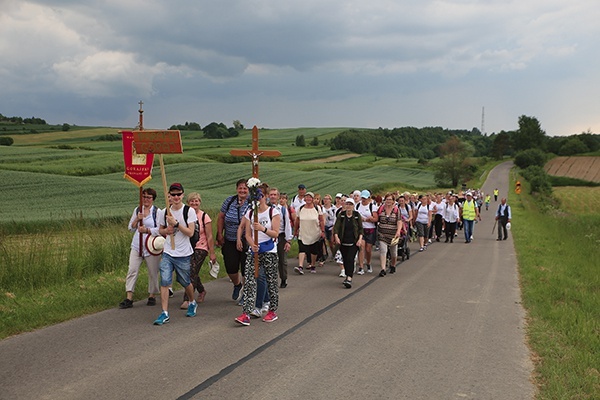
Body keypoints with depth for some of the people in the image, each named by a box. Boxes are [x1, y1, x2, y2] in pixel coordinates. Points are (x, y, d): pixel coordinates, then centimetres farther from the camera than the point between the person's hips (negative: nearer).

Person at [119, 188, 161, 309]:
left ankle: (152, 296, 19)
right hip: (137, 246, 3)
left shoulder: (157, 212, -1)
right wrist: (137, 219, -5)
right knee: (132, 270, -7)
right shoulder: (137, 210, 13)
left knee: (153, 272, 4)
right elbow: (131, 228, 12)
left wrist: (147, 230, -21)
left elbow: (160, 229, -9)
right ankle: (129, 299, -7)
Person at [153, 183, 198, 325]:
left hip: (183, 254, -3)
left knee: (185, 282, 12)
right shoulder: (165, 212, 5)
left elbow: (190, 232, -13)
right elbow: (160, 230, 17)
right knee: (165, 282, -9)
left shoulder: (189, 211, -7)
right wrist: (166, 230, -6)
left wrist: (176, 224, -22)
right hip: (167, 253, 3)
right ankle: (165, 313, -6)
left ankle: (192, 303, 39)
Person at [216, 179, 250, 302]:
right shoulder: (229, 201, 5)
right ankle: (237, 284, 34)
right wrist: (220, 234, 6)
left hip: (246, 242, -3)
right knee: (230, 267, 3)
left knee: (246, 268, 0)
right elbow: (221, 217, 12)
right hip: (230, 241, 3)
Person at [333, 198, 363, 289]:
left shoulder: (357, 215, 1)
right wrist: (336, 236, -18)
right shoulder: (341, 215, 2)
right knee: (345, 260, 9)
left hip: (353, 242, -2)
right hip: (343, 242, 2)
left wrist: (360, 239, -7)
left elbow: (360, 228, 5)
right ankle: (347, 276, 27)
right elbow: (336, 227, -3)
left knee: (350, 259, -13)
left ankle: (349, 279, -20)